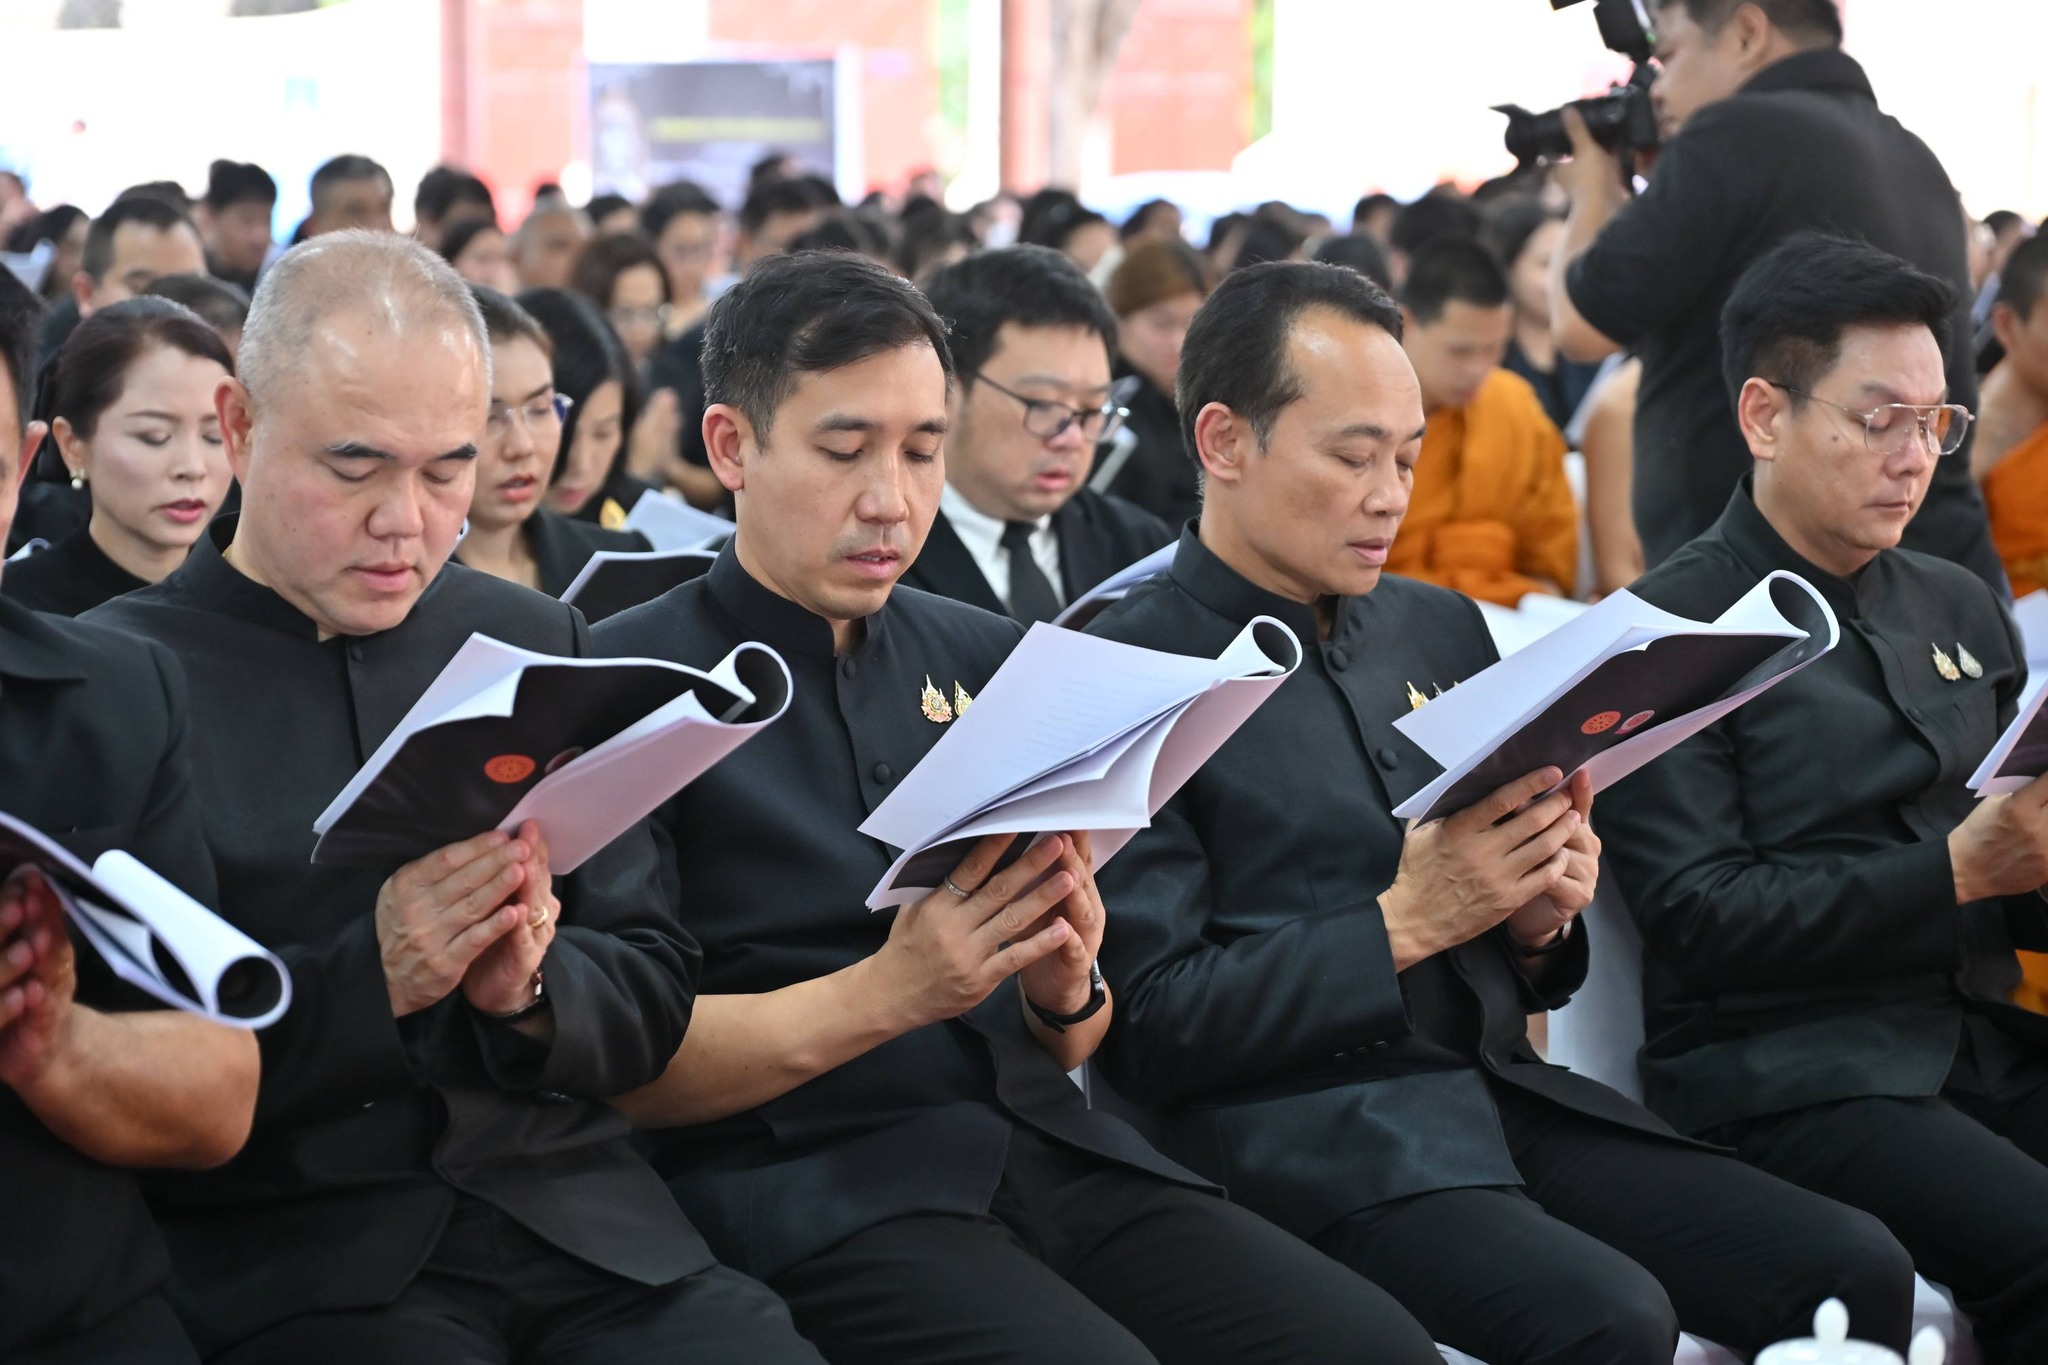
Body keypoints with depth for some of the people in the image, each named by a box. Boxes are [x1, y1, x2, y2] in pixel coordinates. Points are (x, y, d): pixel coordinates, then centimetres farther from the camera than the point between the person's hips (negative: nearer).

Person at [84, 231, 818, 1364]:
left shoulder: (536, 644, 14)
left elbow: (655, 1001, 14)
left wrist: (528, 988, -8)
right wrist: (368, 980, -17)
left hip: (575, 1216, 5)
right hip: (279, 1251, -4)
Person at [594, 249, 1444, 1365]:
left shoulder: (986, 660, 17)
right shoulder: (626, 681, -1)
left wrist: (1065, 990, -3)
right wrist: (881, 997, -19)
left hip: (1043, 1145, 6)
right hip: (804, 1176, -5)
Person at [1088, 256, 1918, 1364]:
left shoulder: (1441, 629, 17)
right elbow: (1147, 1028, -10)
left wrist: (1538, 921, -1)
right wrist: (1403, 923, -15)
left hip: (1499, 1088, 7)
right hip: (1305, 1135, -7)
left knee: (1858, 1272, -13)